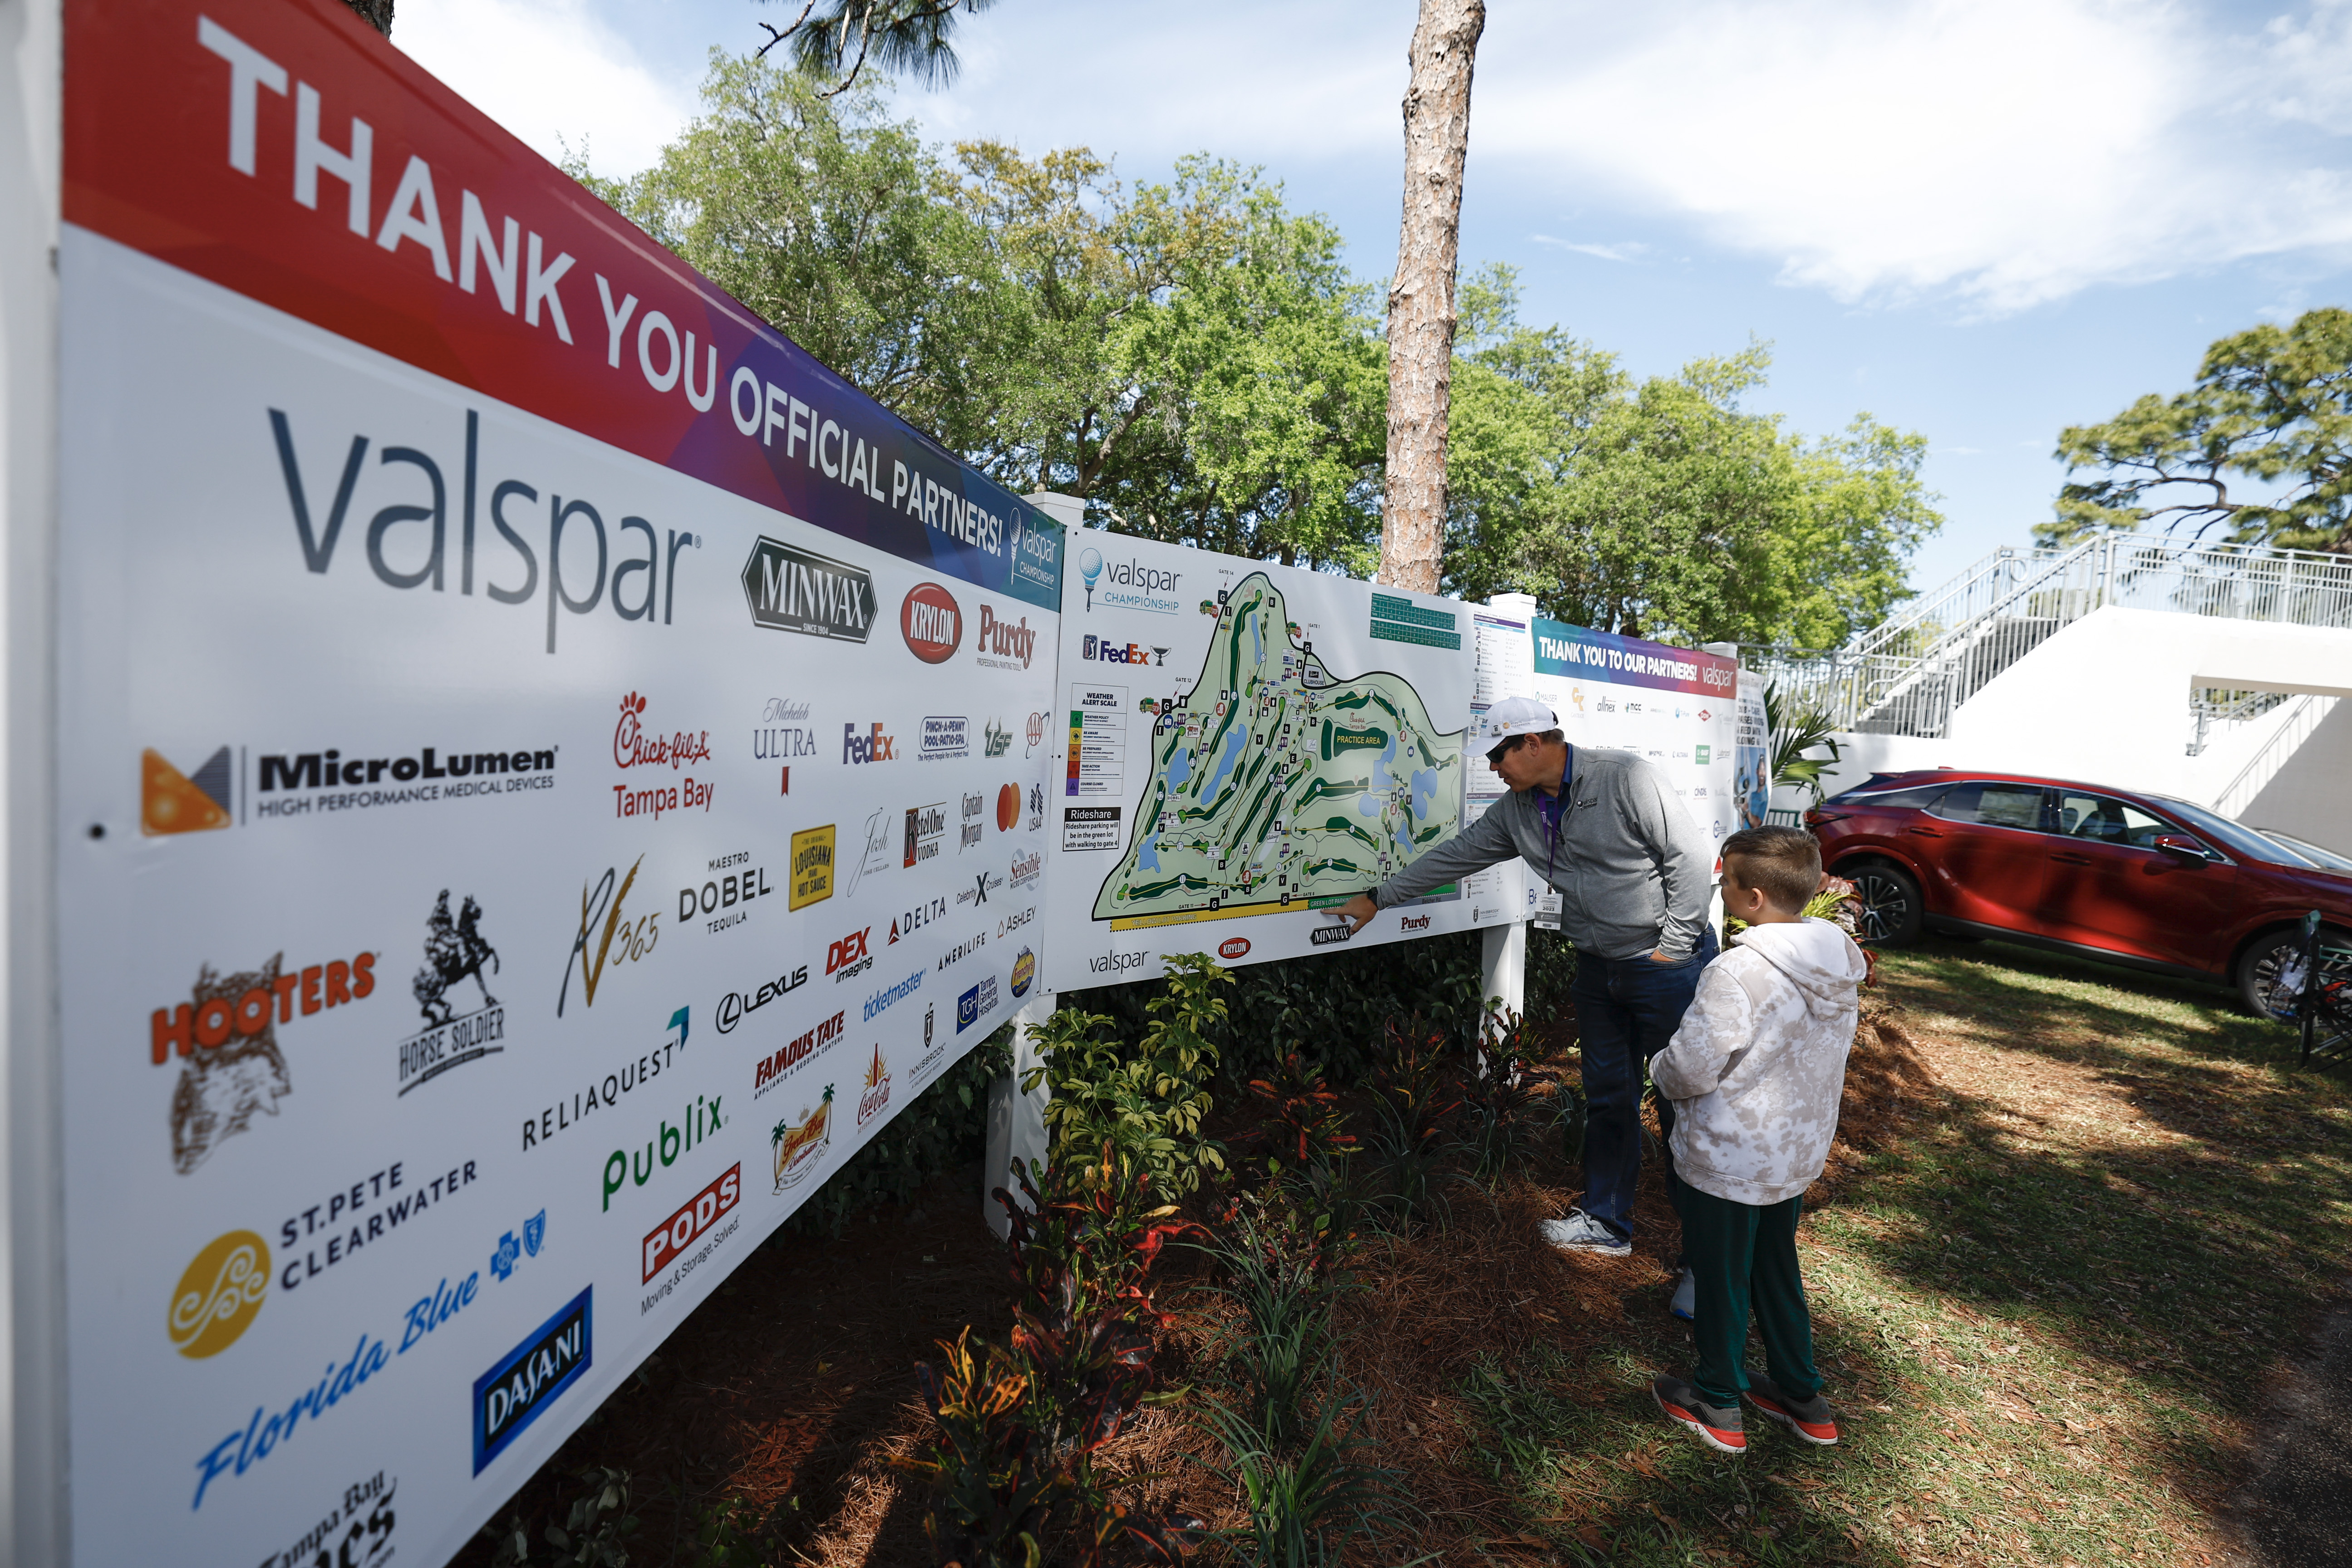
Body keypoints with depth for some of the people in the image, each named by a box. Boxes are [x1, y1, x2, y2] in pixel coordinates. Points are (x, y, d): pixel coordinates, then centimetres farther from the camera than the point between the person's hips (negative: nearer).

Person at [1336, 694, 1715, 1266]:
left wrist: (1674, 945, -14)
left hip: (1667, 967, -6)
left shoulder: (1625, 778, -17)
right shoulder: (1517, 810, 4)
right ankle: (1607, 1223, 28)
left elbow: (1691, 856, -16)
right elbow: (1456, 855, 10)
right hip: (1599, 968, 6)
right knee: (1608, 1096, 14)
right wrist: (1378, 898, 11)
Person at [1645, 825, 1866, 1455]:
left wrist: (1660, 1067, -3)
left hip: (1728, 1161, -7)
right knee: (1777, 1271, 25)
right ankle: (1802, 1398, 39)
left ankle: (1717, 1406, 30)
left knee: (1721, 1279, 12)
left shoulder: (1738, 973, -30)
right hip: (1798, 1151, 7)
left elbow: (1689, 1071, -25)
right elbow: (1827, 1055, 10)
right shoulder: (1840, 963, -4)